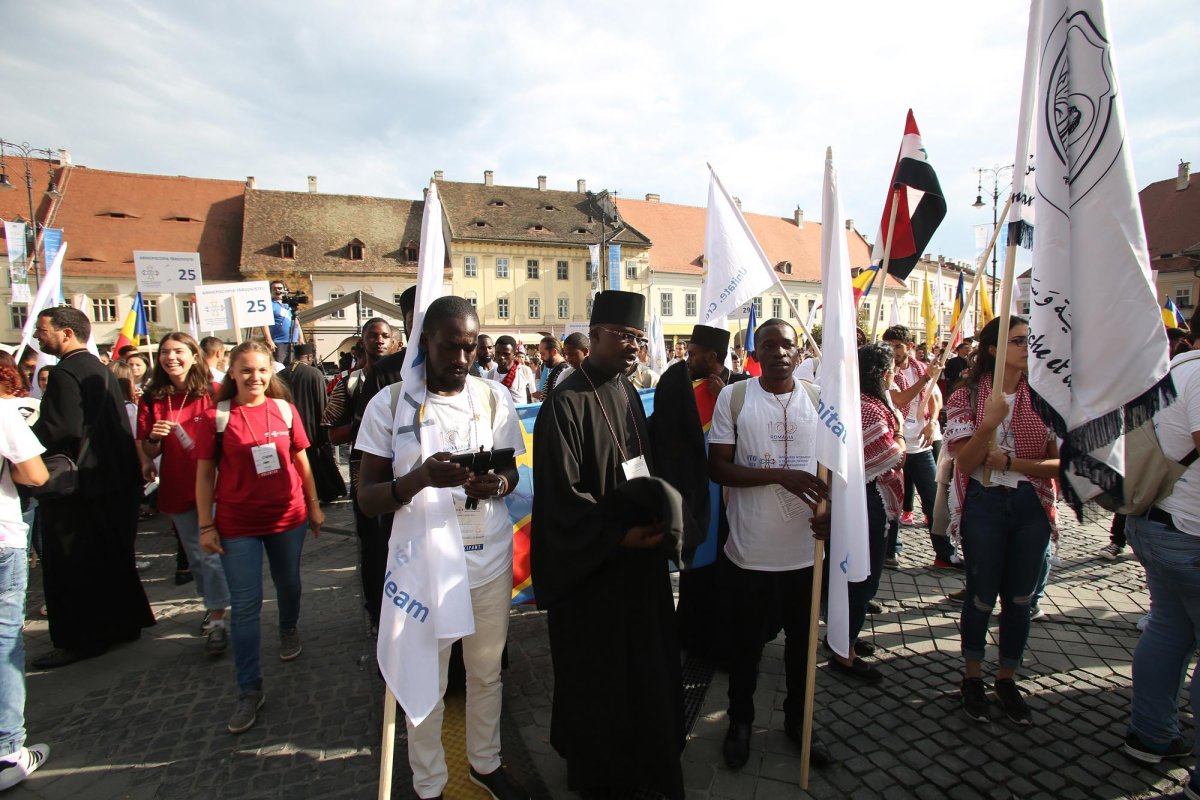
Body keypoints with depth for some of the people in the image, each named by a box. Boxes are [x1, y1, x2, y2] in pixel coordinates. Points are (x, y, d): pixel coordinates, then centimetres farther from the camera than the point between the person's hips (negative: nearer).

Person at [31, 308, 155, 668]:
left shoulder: (67, 372, -17)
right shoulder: (101, 369, 13)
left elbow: (61, 429, -26)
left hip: (77, 486, -9)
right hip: (114, 480, 9)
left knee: (70, 566, 3)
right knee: (112, 557, 18)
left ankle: (80, 640, 13)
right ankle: (124, 623, 29)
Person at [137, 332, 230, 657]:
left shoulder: (213, 393, -7)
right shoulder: (152, 399, 2)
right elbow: (147, 452, 5)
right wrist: (154, 437, -17)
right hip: (177, 489, 4)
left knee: (211, 552, -4)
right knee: (195, 554, 16)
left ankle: (217, 622, 2)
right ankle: (213, 605, 34)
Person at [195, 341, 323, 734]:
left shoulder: (285, 410, -2)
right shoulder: (215, 416, -7)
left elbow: (301, 461, 6)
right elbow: (205, 473, -3)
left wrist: (314, 505, 10)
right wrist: (206, 525, -4)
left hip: (287, 517, 2)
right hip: (237, 524, -2)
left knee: (289, 585, 20)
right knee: (245, 606, 2)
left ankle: (289, 629, 52)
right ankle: (250, 690, 13)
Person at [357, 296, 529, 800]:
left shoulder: (495, 397, -1)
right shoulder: (390, 403, -8)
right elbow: (367, 499, -9)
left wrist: (496, 484, -15)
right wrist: (420, 478, -28)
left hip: (490, 561, 3)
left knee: (487, 672, 19)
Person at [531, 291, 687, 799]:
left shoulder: (628, 394, 6)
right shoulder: (566, 403, -17)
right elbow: (561, 495, -19)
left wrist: (657, 514, -3)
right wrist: (618, 536, -22)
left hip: (637, 556, 7)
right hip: (590, 565, -7)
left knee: (643, 663, 17)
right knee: (595, 673, 10)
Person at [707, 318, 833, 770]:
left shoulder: (819, 400, 2)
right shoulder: (733, 398, -6)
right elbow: (717, 468, -10)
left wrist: (832, 510, -13)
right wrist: (780, 475, -22)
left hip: (805, 549, 3)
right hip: (750, 551, -2)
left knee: (803, 641, 19)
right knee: (745, 643, 15)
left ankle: (798, 720, 44)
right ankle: (740, 720, 40)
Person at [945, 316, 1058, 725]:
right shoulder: (966, 397, -5)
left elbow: (1059, 462, -4)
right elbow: (966, 463, -13)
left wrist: (1008, 462, -17)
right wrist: (989, 422, -26)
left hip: (1031, 505, 3)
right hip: (984, 504, -2)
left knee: (1020, 598, 13)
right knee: (982, 597, 8)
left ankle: (1007, 679, 32)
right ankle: (972, 677, 29)